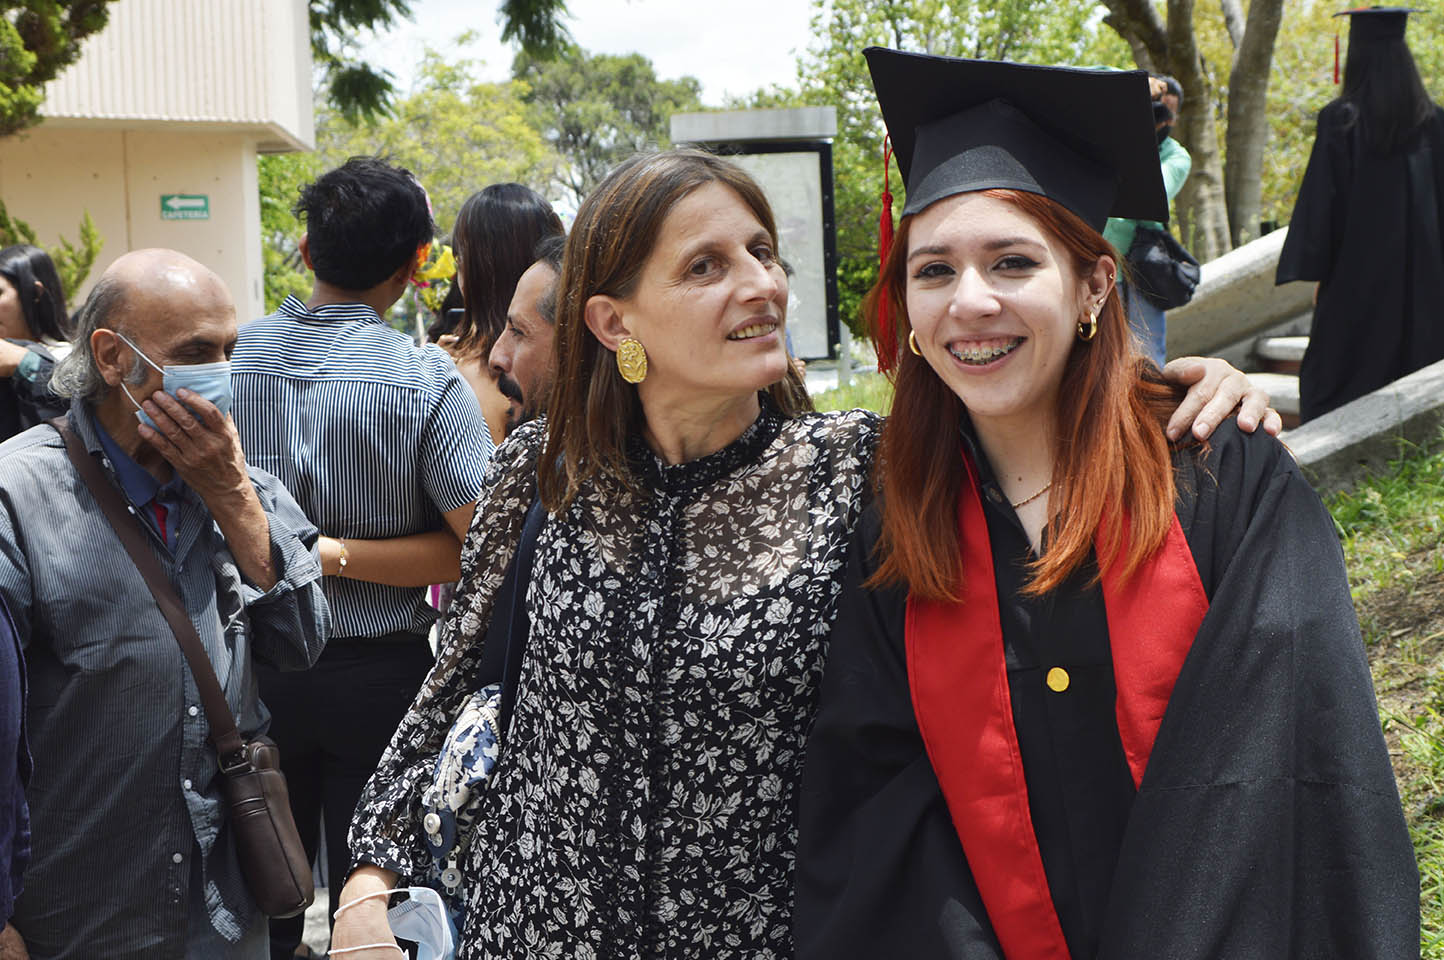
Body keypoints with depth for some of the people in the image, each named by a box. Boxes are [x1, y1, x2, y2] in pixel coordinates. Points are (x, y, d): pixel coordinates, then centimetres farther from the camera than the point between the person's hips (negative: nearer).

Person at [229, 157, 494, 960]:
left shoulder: (230, 356, -5)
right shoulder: (426, 380, -15)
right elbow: (481, 543, -18)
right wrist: (338, 555, -16)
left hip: (254, 666, 3)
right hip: (380, 676, -3)